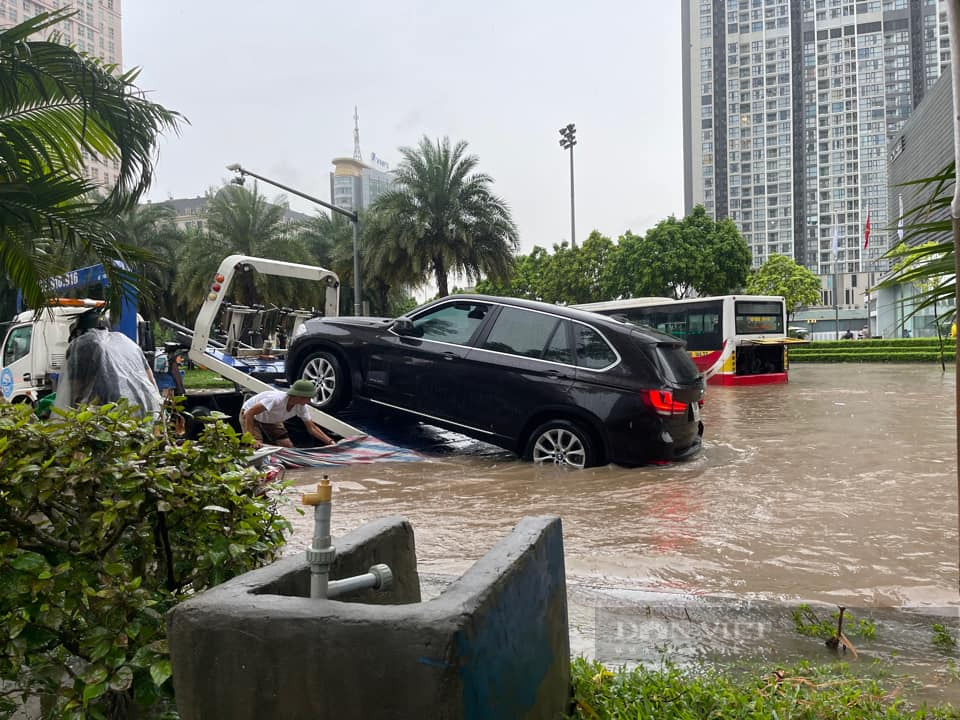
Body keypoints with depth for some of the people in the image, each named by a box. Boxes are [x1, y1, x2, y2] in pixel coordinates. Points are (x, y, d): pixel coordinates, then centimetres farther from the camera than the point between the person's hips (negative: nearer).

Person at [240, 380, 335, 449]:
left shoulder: (301, 407, -21)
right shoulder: (277, 399, -42)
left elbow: (312, 428, -10)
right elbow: (249, 413, -40)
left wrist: (330, 442, -20)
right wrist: (252, 439, -44)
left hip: (271, 420, 6)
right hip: (250, 416, -6)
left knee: (288, 447, -2)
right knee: (256, 447, -24)